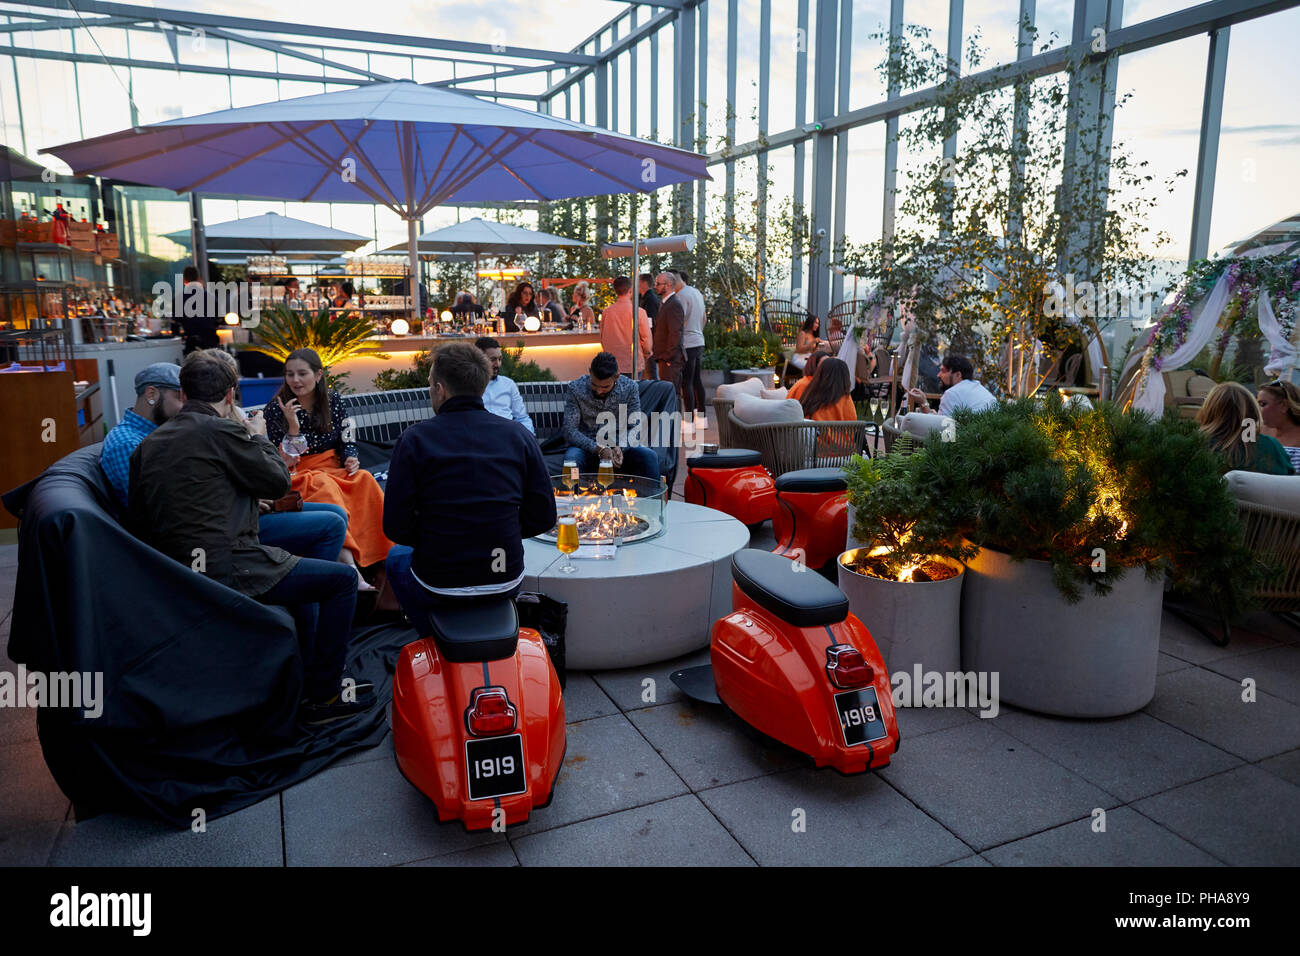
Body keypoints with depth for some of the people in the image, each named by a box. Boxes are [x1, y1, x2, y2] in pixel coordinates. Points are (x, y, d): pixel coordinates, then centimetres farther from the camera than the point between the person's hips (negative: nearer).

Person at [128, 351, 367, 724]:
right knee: (342, 579, 0)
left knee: (301, 577, 28)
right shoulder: (221, 430, -12)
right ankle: (323, 697, 7)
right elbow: (278, 481, -3)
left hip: (179, 570, 9)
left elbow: (139, 520, 15)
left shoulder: (147, 445, 12)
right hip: (227, 570, -9)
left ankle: (307, 685, 33)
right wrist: (260, 437, 13)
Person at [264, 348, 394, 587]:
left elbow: (347, 441, 13)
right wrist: (293, 427, -18)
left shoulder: (333, 400, 8)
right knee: (324, 485, -37)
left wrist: (351, 459, -9)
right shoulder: (276, 408, -1)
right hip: (299, 476, -3)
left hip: (335, 469, 3)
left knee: (364, 479, -29)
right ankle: (348, 563, -50)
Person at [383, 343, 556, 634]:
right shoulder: (519, 436, -3)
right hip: (506, 583, 3)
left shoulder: (414, 439, -10)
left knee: (397, 556, 32)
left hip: (439, 587, -3)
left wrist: (434, 542, 8)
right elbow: (544, 517, -2)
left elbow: (396, 526, -11)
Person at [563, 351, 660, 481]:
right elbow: (570, 431, -13)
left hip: (621, 445, 1)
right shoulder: (575, 389, -10)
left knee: (650, 456, -26)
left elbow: (635, 428, -4)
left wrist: (620, 447, -26)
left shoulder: (629, 387, -6)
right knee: (571, 459, -34)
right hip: (587, 445, -1)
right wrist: (599, 449, -27)